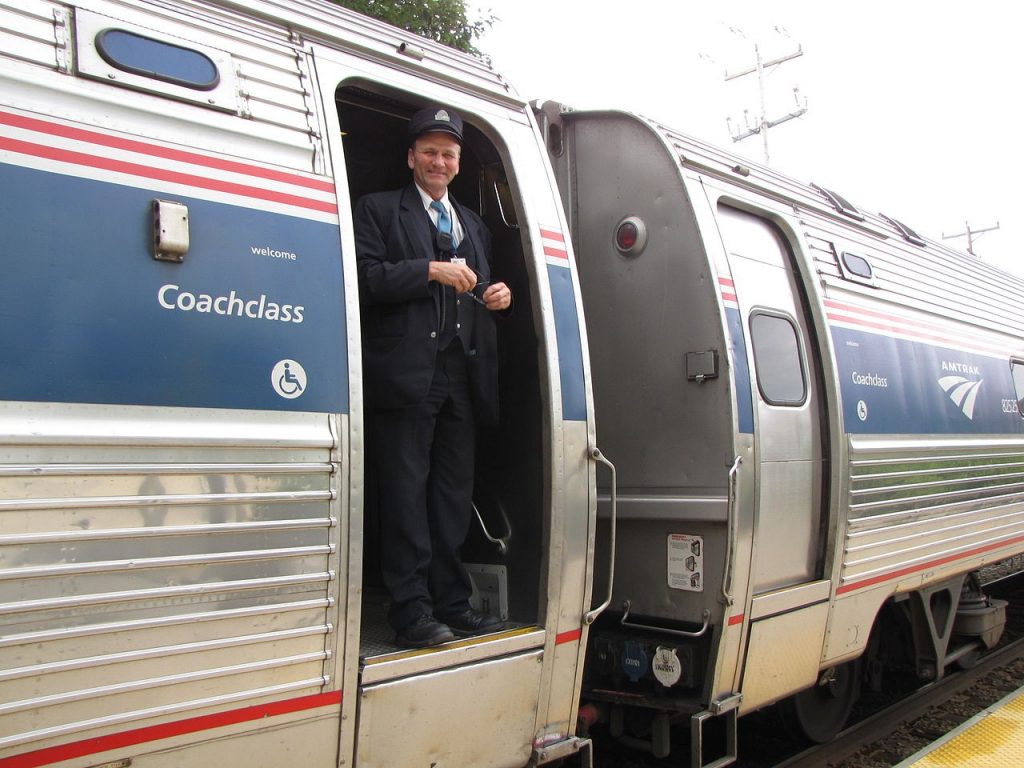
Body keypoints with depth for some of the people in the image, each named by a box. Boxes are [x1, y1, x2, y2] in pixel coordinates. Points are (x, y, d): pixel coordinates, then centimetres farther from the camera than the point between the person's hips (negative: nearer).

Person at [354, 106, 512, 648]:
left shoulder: (473, 224, 25)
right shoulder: (378, 210, 8)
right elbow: (366, 279, -6)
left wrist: (498, 295, 6)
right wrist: (430, 270, -13)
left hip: (462, 375, 6)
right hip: (406, 374, -5)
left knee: (455, 492, 8)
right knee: (406, 492, -4)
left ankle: (451, 603, 15)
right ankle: (411, 610, 1)